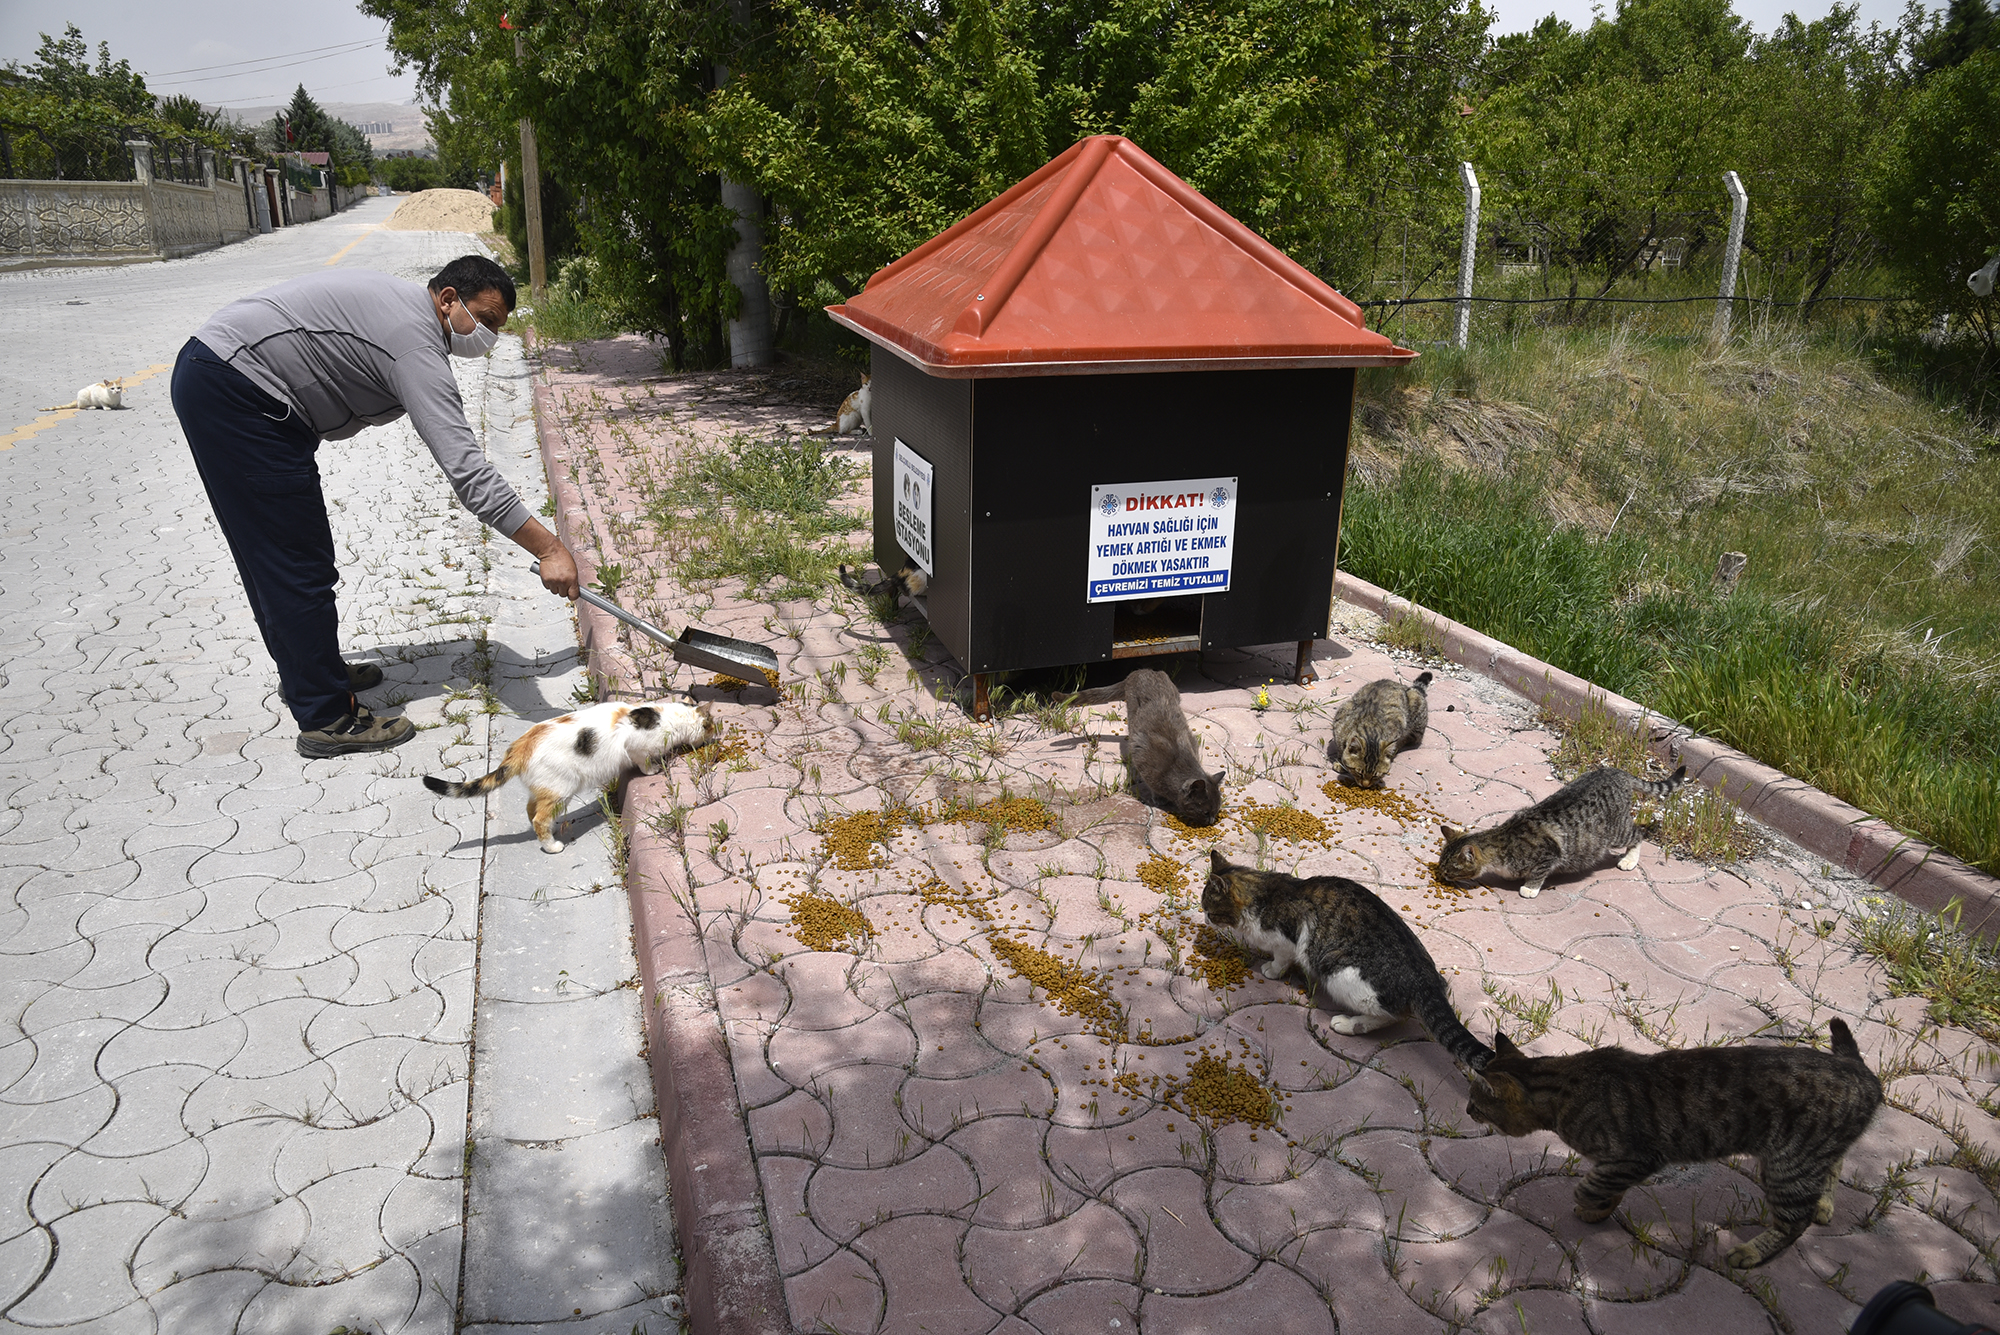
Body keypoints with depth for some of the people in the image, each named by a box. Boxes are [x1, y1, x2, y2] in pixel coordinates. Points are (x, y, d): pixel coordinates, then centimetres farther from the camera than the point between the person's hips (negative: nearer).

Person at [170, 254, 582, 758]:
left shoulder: (399, 303, 13)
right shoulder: (417, 347, -20)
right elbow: (466, 468, -28)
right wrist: (549, 548, -30)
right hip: (234, 392, -11)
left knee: (274, 556, 21)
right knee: (298, 561, -6)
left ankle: (307, 673, 35)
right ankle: (326, 717, 1)